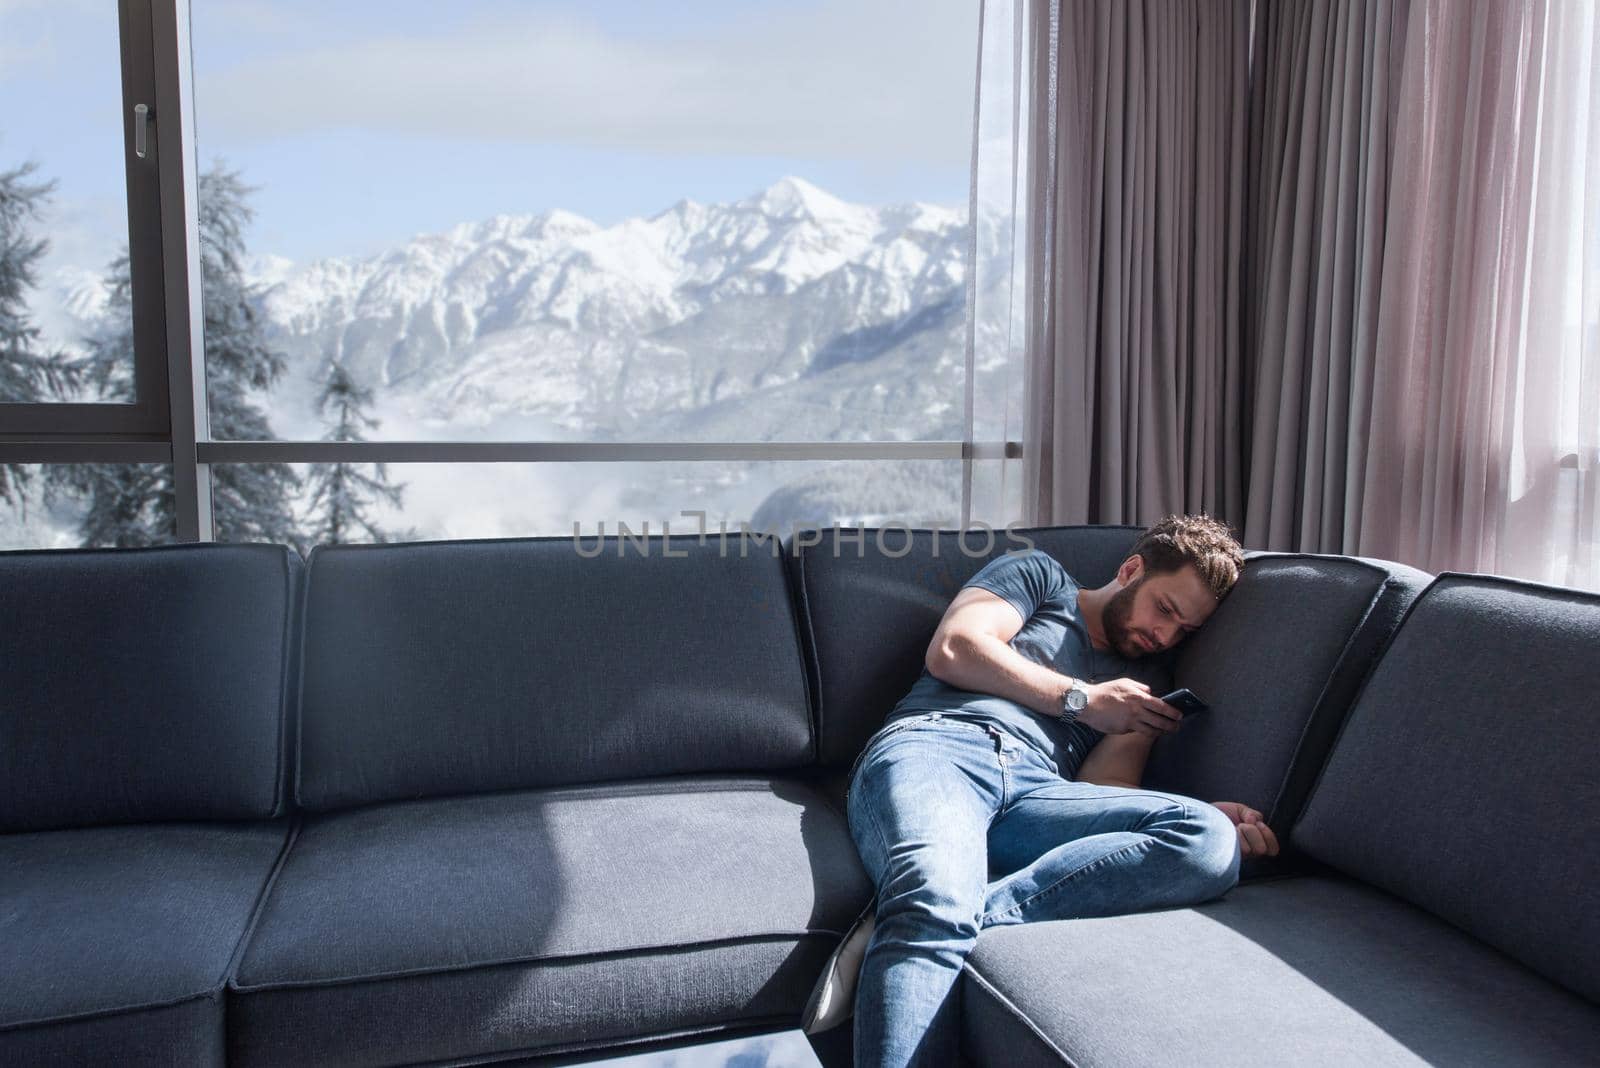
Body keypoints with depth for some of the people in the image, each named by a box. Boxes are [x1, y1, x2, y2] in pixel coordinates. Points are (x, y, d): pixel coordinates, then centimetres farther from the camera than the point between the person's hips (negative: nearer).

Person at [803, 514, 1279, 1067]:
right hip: (931, 748, -3)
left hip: (1034, 794, 4)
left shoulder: (1139, 694, 32)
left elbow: (1108, 791, 13)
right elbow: (952, 650, 6)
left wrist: (1207, 816, -7)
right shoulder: (1040, 575, 24)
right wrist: (1082, 700, 10)